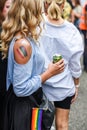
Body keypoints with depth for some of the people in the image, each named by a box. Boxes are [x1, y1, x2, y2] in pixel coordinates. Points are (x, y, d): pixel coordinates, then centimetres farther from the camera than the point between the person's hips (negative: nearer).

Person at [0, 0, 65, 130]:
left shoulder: (26, 37, 2)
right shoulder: (22, 44, -27)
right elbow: (21, 88, -26)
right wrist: (48, 73, -19)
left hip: (31, 99, 9)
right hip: (24, 105, -9)